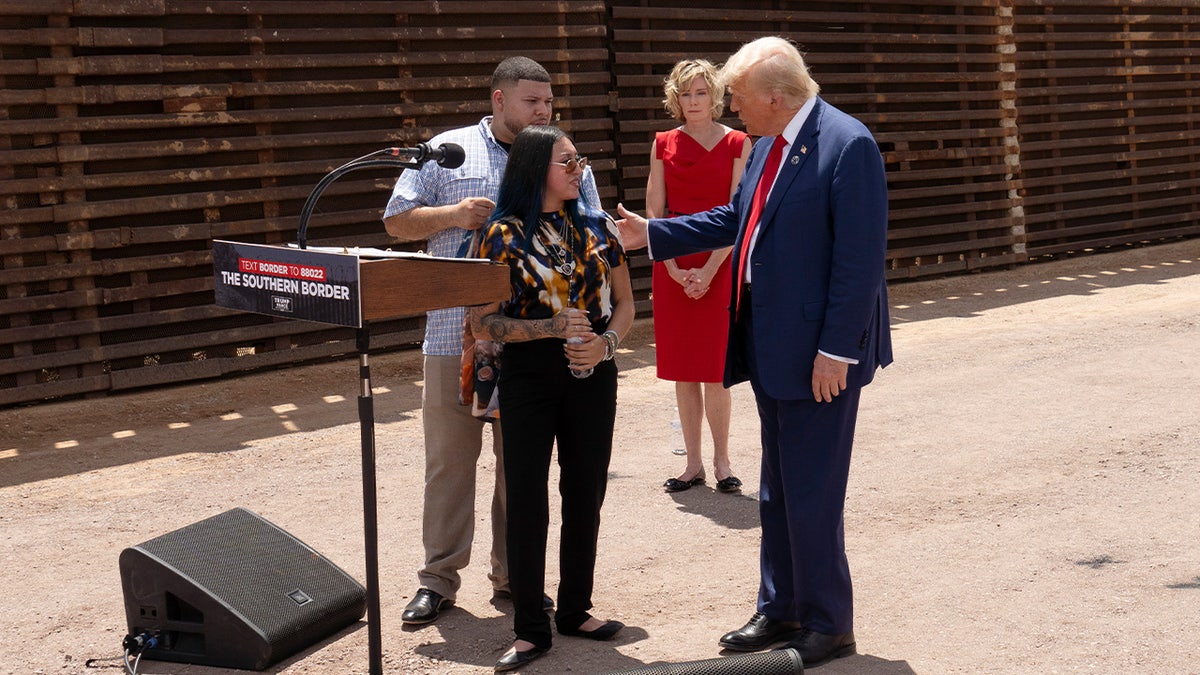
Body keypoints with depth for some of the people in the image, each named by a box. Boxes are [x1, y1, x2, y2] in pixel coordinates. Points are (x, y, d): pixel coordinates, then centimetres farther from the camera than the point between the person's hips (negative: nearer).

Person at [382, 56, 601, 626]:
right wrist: (452, 215, -9)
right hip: (455, 334, -1)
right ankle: (439, 578, 13)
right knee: (448, 458, 3)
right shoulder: (447, 150, 8)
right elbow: (397, 220, 7)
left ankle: (513, 575, 20)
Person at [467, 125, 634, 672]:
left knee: (585, 493, 10)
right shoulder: (503, 236, -5)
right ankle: (530, 628, 9)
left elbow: (624, 302, 12)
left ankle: (575, 609, 26)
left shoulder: (597, 227, 5)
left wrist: (606, 342, -9)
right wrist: (553, 326, -18)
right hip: (529, 376, -3)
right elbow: (483, 323, -8)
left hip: (592, 375, 4)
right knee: (526, 499, -1)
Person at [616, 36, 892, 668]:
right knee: (777, 493, 18)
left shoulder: (847, 145, -18)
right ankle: (780, 610, 31)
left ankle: (829, 626, 14)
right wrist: (652, 233, 21)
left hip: (820, 354, -9)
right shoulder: (768, 144, 10)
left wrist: (836, 350, -21)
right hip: (771, 348, 9)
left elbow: (860, 259, -20)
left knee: (811, 496, -1)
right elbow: (734, 219, 23)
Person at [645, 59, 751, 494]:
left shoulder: (737, 144, 0)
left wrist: (709, 271, -13)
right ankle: (694, 462, 13)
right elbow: (654, 212, 4)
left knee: (714, 368, -4)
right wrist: (674, 269, -7)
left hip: (719, 262, -2)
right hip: (672, 265, 2)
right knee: (681, 368, 4)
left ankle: (721, 460, 9)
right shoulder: (664, 144, 7)